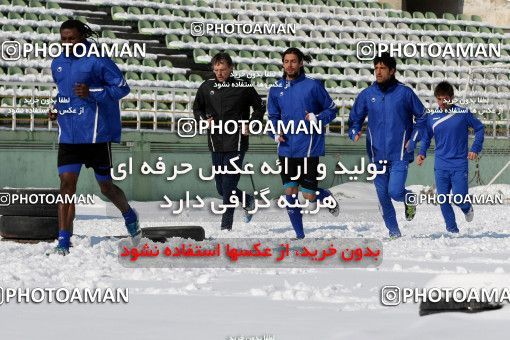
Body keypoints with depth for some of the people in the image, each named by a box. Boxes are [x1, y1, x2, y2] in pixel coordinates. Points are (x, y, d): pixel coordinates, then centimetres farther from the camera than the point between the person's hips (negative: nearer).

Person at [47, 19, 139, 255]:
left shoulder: (97, 60, -10)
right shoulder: (57, 64, 10)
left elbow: (122, 87, -9)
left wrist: (92, 93, -21)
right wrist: (57, 109, 7)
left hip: (96, 134, -5)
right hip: (68, 136, 5)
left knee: (106, 186, 8)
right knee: (66, 184, -8)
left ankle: (130, 217, 38)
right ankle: (63, 242, -8)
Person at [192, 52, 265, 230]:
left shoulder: (243, 86, -4)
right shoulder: (206, 87, 6)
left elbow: (260, 107, 9)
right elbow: (197, 108, 21)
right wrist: (204, 119, 1)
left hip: (236, 143, -5)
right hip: (216, 143, 5)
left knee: (228, 185, -10)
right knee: (221, 187, 11)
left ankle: (226, 225, -4)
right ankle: (248, 201, 37)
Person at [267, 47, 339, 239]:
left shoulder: (313, 85, -4)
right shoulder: (276, 89, 8)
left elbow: (332, 109, 3)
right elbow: (273, 117, 19)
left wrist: (318, 118, -16)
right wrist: (276, 133, -1)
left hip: (309, 148, -4)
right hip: (286, 149, 4)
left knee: (309, 197, -4)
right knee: (290, 194, 1)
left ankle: (328, 197, 31)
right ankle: (299, 236, 12)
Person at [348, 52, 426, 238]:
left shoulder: (404, 92, -4)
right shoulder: (367, 95, 4)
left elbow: (422, 117, 6)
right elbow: (355, 118, 14)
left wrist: (413, 140, -2)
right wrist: (354, 133, -7)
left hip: (399, 154, -3)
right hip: (377, 154, 3)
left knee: (395, 191, -16)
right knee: (383, 195, 6)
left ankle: (409, 198, 19)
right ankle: (393, 231, 22)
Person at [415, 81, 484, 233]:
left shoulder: (463, 113, -4)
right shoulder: (431, 117, 4)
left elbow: (479, 128, 7)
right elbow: (426, 138, 17)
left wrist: (475, 149, -3)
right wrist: (421, 153, -1)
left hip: (459, 165, -3)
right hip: (440, 166, 3)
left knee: (459, 198, -11)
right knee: (443, 200, -1)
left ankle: (467, 207, 24)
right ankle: (452, 229, 13)